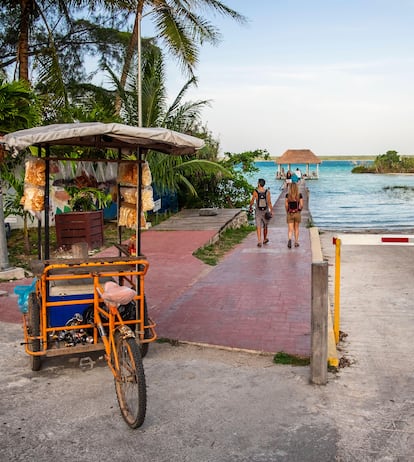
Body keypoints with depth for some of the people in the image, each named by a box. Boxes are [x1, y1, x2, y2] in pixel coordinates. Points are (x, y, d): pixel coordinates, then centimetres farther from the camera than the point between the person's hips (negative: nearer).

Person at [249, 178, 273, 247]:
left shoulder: (255, 192, -10)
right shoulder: (267, 192, -6)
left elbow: (252, 201, -5)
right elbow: (269, 202, -9)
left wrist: (250, 208, 13)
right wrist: (271, 211, -5)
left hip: (258, 211, -2)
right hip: (265, 211, 2)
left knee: (258, 227, -1)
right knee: (265, 226, 19)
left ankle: (259, 241, -11)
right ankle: (265, 239, 35)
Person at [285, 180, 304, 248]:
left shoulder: (287, 195, -6)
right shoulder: (299, 195, -5)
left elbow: (286, 205, -7)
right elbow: (301, 205, -7)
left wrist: (287, 211, 9)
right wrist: (299, 210, 12)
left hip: (290, 214, -1)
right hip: (297, 213, 1)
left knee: (290, 229, 0)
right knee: (296, 228, 16)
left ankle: (289, 239, -26)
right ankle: (296, 242, 21)